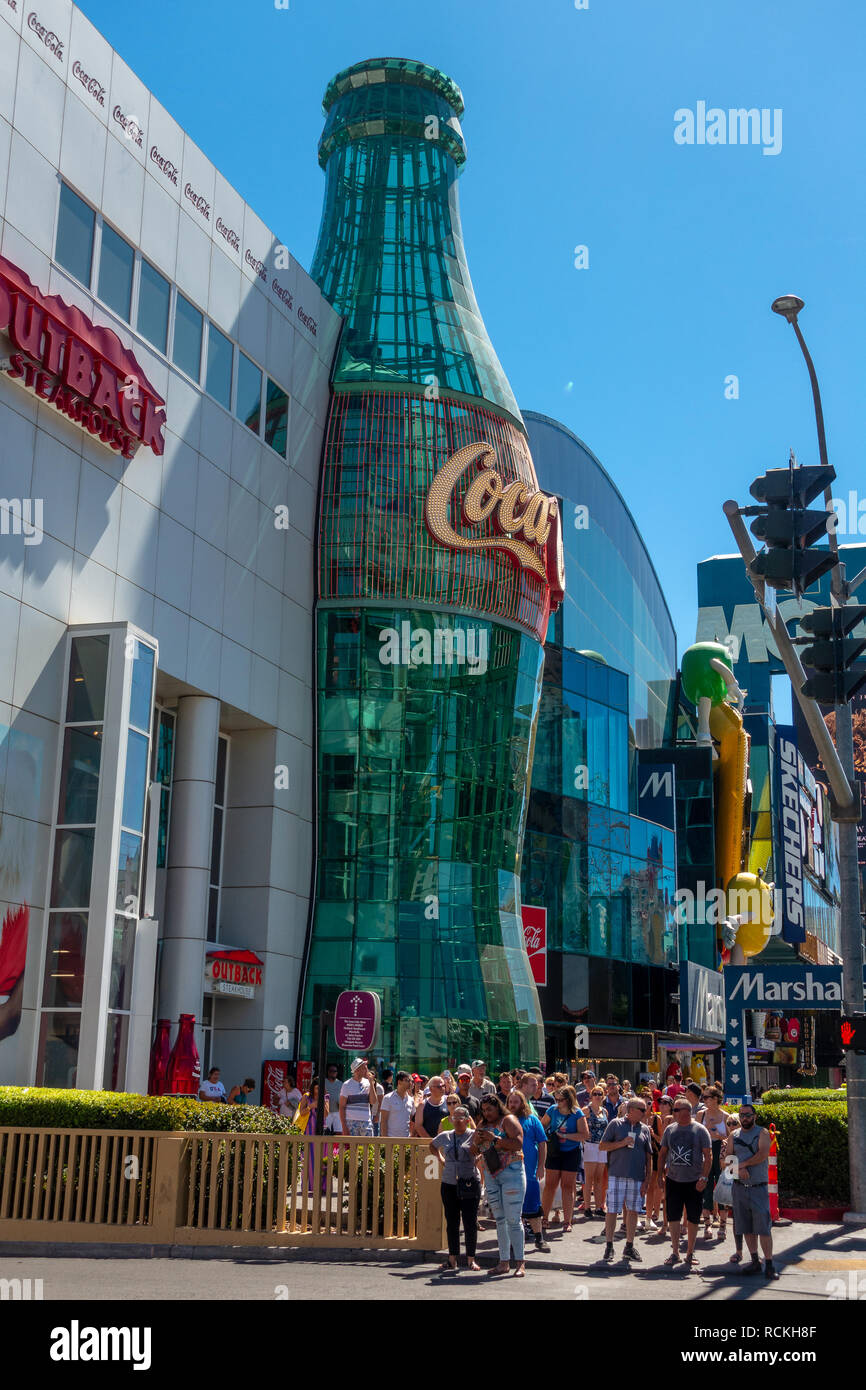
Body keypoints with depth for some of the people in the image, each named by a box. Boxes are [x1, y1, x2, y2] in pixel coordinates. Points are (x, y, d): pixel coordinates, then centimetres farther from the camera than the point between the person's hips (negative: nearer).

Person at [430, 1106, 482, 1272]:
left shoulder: (474, 1136, -1)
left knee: (470, 1223, -1)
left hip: (469, 1185, -4)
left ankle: (471, 1260, 8)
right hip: (449, 1184, 4)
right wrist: (440, 1159, 17)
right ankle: (453, 1259, 16)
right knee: (451, 1222, 8)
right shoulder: (445, 1137, 10)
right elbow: (432, 1145, 29)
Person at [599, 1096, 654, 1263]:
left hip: (637, 1177, 3)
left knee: (633, 1210, 6)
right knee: (612, 1210, -2)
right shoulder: (616, 1124, 2)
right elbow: (602, 1146, 2)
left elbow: (648, 1156, 10)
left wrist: (647, 1180, 4)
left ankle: (629, 1247, 17)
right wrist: (622, 1143, -10)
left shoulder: (645, 1129, 10)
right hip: (617, 1174, -3)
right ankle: (609, 1247, 8)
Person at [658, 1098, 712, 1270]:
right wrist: (660, 1175, 8)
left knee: (693, 1218, 5)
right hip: (673, 1180, 3)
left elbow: (708, 1156, -5)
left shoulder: (700, 1130, -4)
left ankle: (690, 1252, 17)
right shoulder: (670, 1130, 7)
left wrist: (704, 1177, -14)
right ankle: (675, 1252, 12)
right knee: (673, 1217, 2)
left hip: (694, 1182, -3)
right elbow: (662, 1154, 15)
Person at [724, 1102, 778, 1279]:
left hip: (759, 1186, -4)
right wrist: (739, 1169, -12)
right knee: (746, 1227, 7)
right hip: (740, 1186, 4)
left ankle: (769, 1264, -5)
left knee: (763, 1227, -8)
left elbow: (763, 1154, -14)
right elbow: (728, 1157, 5)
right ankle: (755, 1261, 16)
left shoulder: (762, 1133, 0)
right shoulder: (734, 1135, 12)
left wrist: (742, 1164, -11)